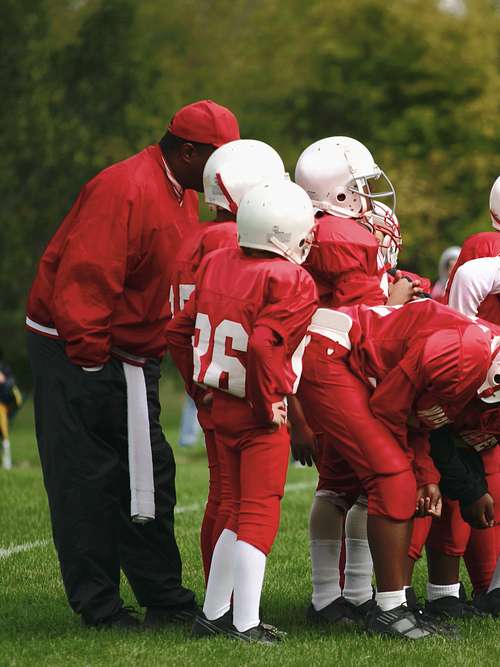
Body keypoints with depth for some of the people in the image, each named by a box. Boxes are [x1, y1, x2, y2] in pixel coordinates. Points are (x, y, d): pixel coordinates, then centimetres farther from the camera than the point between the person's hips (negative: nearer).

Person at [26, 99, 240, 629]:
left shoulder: (183, 196, 10)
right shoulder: (125, 190, -22)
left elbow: (178, 283, 17)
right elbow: (84, 281, -25)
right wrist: (88, 356, -22)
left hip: (130, 360, 10)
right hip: (76, 353, -10)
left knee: (148, 475, 10)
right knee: (87, 481, -3)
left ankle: (165, 600, 16)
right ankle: (98, 607, 2)